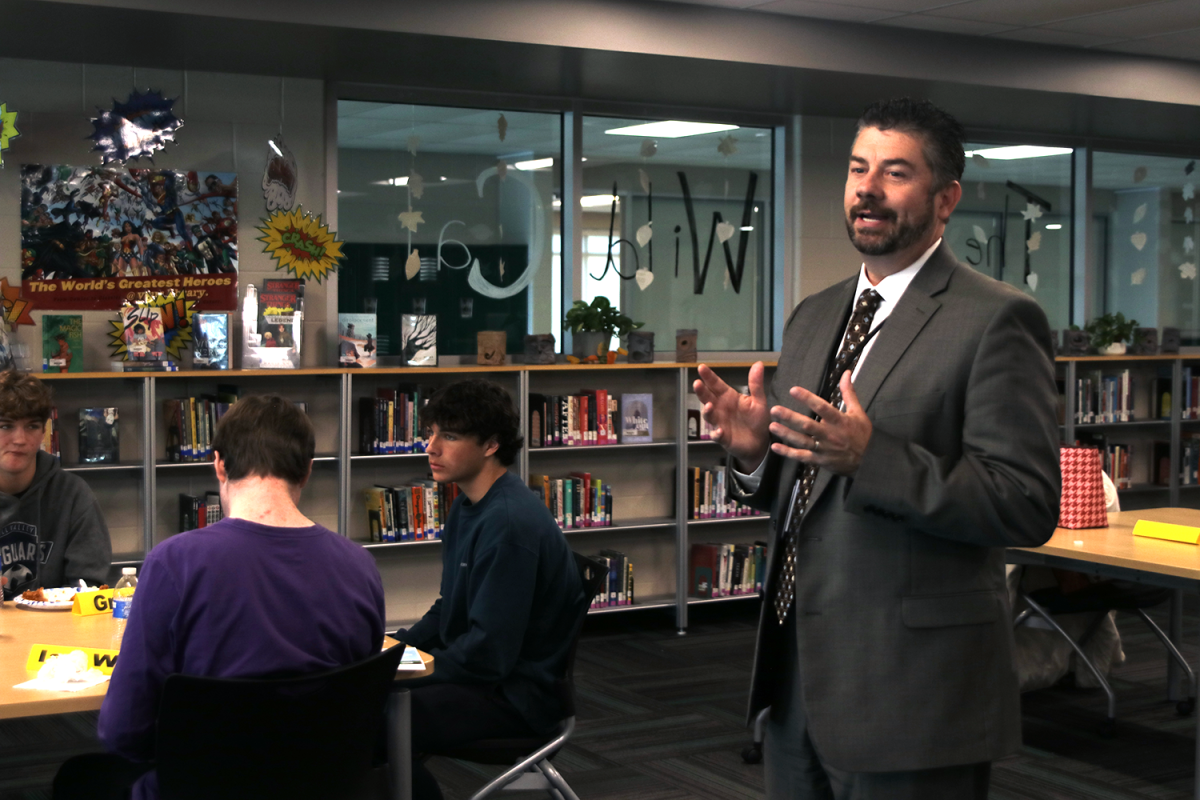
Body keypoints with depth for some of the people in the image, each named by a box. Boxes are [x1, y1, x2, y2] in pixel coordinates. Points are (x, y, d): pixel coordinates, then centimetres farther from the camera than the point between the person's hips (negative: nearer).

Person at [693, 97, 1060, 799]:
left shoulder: (997, 320, -11)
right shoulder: (814, 317, 13)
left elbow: (1028, 506, -18)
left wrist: (870, 456, -27)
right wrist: (753, 450, -4)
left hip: (913, 690, -7)